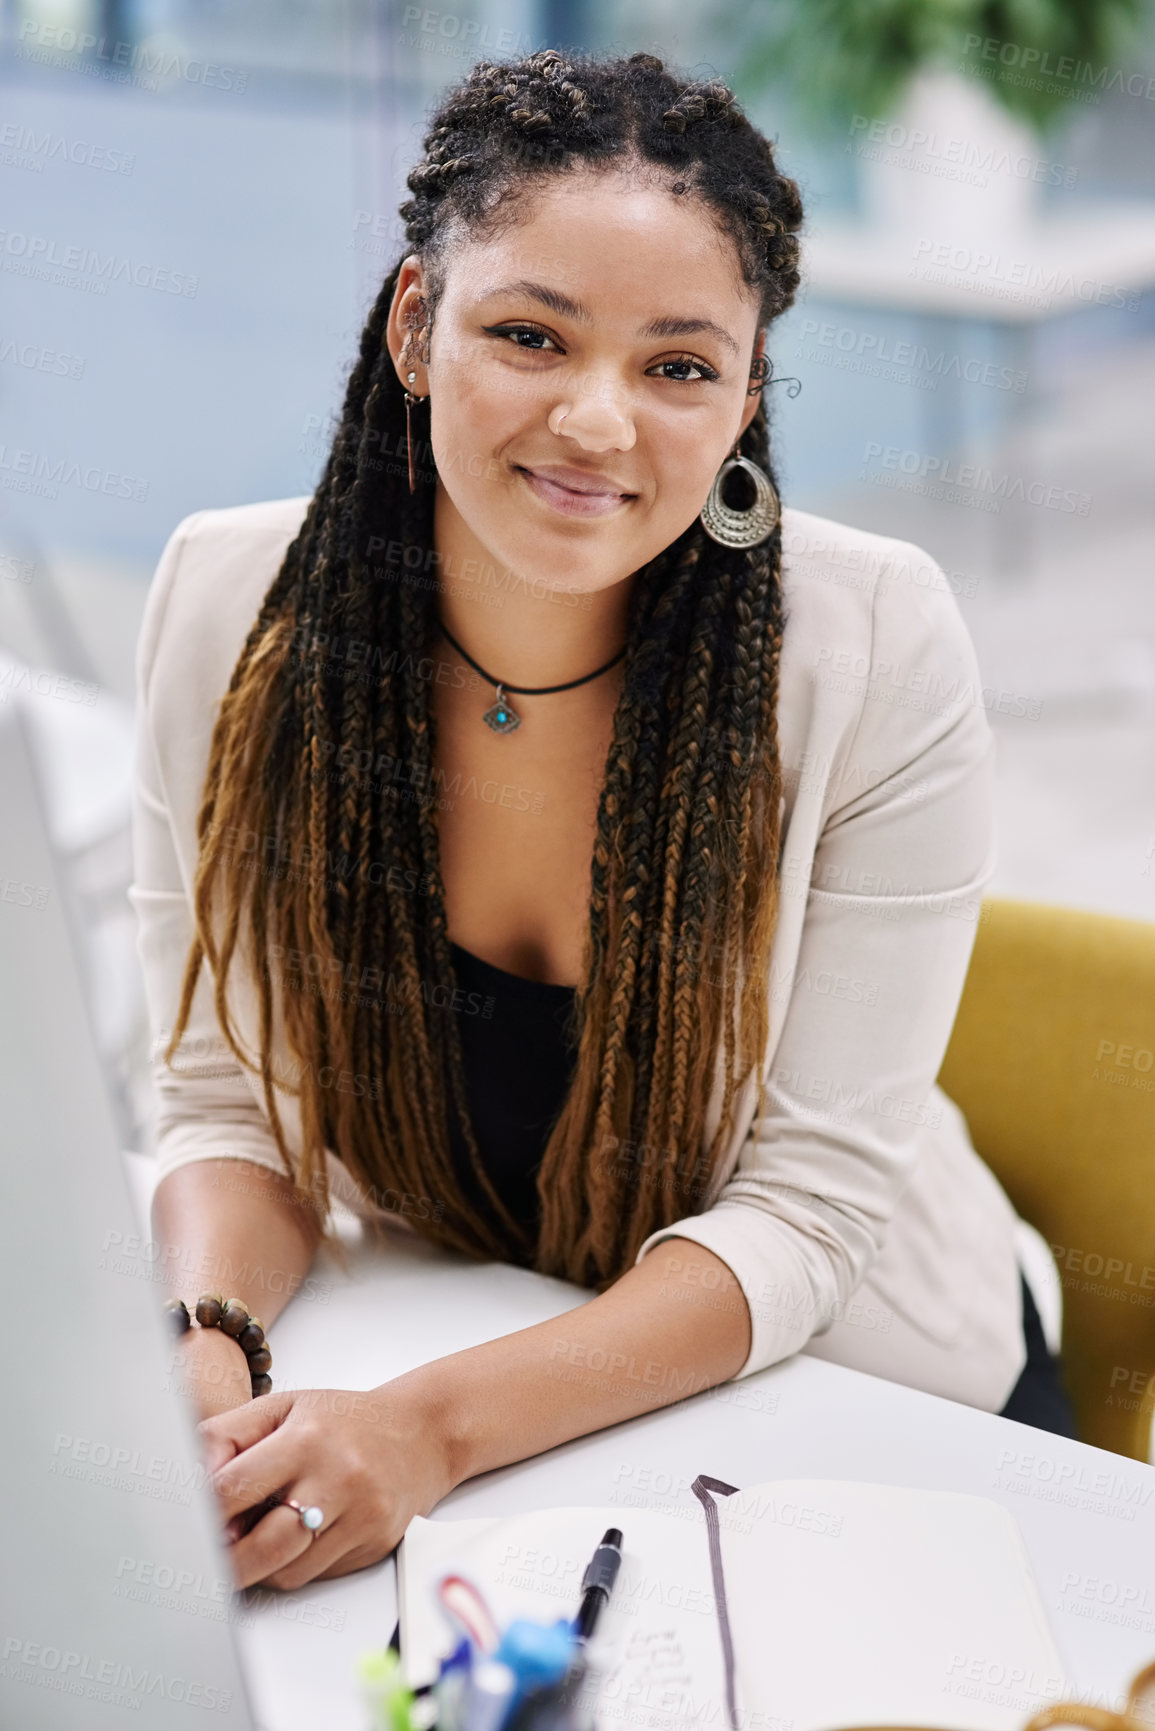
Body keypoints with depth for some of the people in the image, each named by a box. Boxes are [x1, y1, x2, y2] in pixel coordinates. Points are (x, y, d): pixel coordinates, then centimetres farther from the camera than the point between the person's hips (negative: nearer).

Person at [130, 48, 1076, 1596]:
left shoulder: (882, 651, -20)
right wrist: (201, 1342, -28)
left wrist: (437, 1425, -32)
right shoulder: (231, 603, -13)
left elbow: (807, 1207, -18)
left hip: (862, 1399, -2)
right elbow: (235, 1102, -6)